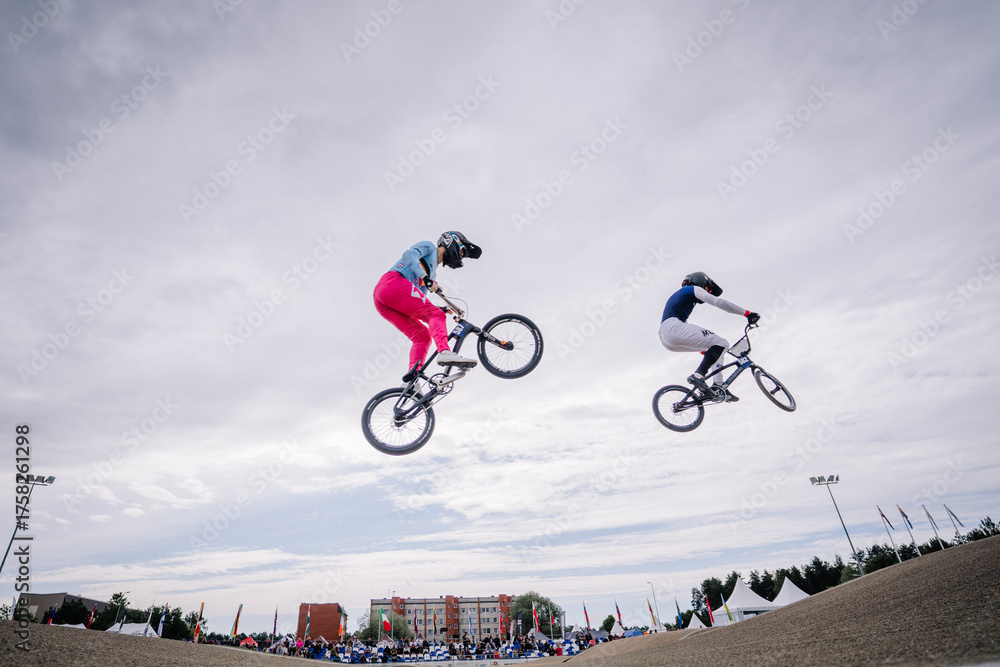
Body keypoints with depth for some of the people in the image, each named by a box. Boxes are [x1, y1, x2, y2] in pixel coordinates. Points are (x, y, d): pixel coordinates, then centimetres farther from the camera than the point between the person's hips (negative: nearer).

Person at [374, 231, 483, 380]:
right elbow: (408, 256, -11)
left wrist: (442, 309, 11)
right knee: (435, 315, -16)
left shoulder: (432, 272, 33)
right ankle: (444, 352, -38)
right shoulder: (429, 246, 12)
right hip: (393, 283, -9)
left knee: (422, 335, 2)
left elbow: (420, 306, 25)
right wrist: (426, 278, -21)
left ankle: (411, 381, -13)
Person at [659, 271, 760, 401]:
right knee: (721, 343, -7)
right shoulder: (695, 289, 11)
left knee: (713, 347, 18)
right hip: (674, 328, -9)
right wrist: (747, 313, 0)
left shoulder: (679, 294, 36)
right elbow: (719, 302, -4)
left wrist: (705, 351, 38)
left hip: (664, 338, 9)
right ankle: (698, 375, -22)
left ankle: (717, 386, 8)